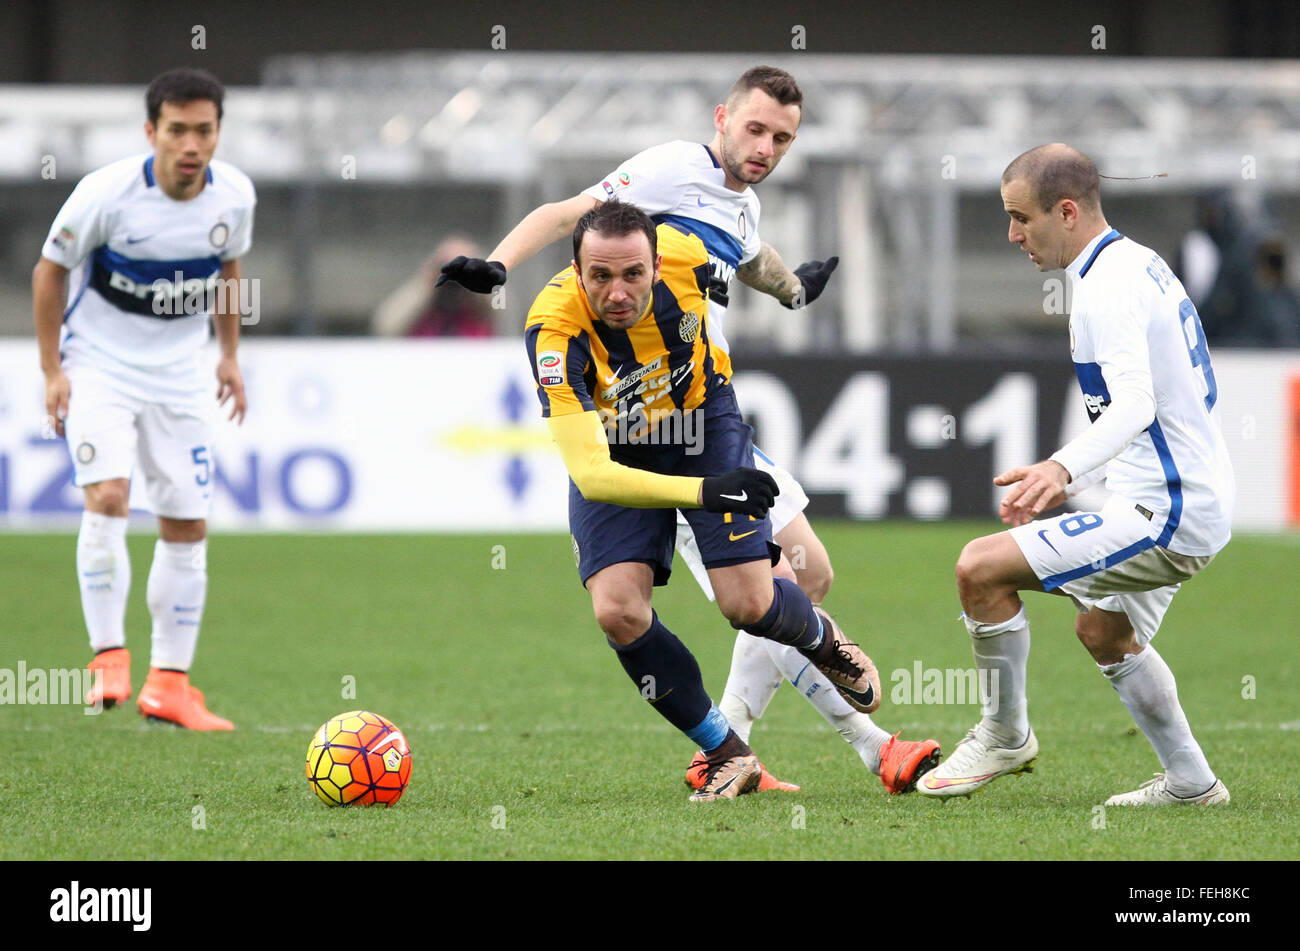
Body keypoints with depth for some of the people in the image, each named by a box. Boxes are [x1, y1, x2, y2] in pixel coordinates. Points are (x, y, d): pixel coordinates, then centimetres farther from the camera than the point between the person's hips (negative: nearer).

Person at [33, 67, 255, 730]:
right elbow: (50, 270, -8)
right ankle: (108, 657, -15)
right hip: (97, 366, -4)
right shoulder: (107, 193, -21)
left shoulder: (234, 195, -9)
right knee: (108, 498, -24)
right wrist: (51, 370, -9)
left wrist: (229, 355, 13)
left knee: (188, 526, 3)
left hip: (177, 374, 4)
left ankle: (169, 684, 13)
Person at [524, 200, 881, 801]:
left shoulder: (683, 255, -29)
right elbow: (591, 474, -43)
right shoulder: (554, 330, -37)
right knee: (618, 611, -19)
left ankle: (822, 638, 26)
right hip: (613, 454, -1)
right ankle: (727, 754, 1)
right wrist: (701, 490, -54)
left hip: (702, 423, 1)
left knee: (748, 605, -12)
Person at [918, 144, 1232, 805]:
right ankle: (1190, 783, 35)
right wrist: (1066, 483, 26)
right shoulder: (1140, 265, 13)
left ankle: (1005, 736, 3)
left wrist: (1064, 468, -52)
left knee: (980, 568, -15)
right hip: (1199, 503, 11)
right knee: (1103, 632, 31)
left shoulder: (1107, 288, -19)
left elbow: (1136, 402, -35)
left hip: (1164, 516, -11)